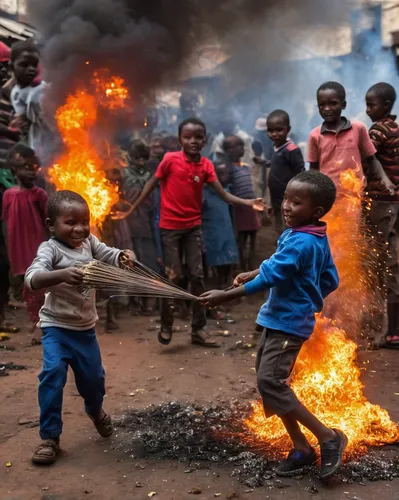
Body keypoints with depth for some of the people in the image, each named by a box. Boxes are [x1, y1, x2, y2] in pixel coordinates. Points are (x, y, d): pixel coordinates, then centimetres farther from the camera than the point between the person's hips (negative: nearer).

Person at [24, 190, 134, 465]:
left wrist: (124, 256, -25)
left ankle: (96, 410, 48)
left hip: (85, 327, 5)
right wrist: (62, 274, -53)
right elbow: (32, 278, -35)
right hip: (57, 327, -5)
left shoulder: (90, 242, -3)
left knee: (94, 376, 14)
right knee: (53, 373, -21)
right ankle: (50, 436, -4)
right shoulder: (50, 249, -21)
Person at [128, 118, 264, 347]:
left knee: (198, 275, 4)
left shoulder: (206, 165, -3)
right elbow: (152, 184, -2)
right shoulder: (170, 159, -11)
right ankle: (166, 325, 19)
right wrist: (132, 208, 1)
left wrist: (248, 202, -22)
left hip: (194, 226, 3)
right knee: (173, 276, 0)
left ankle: (199, 329, 15)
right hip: (170, 226, -3)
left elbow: (224, 194, -7)